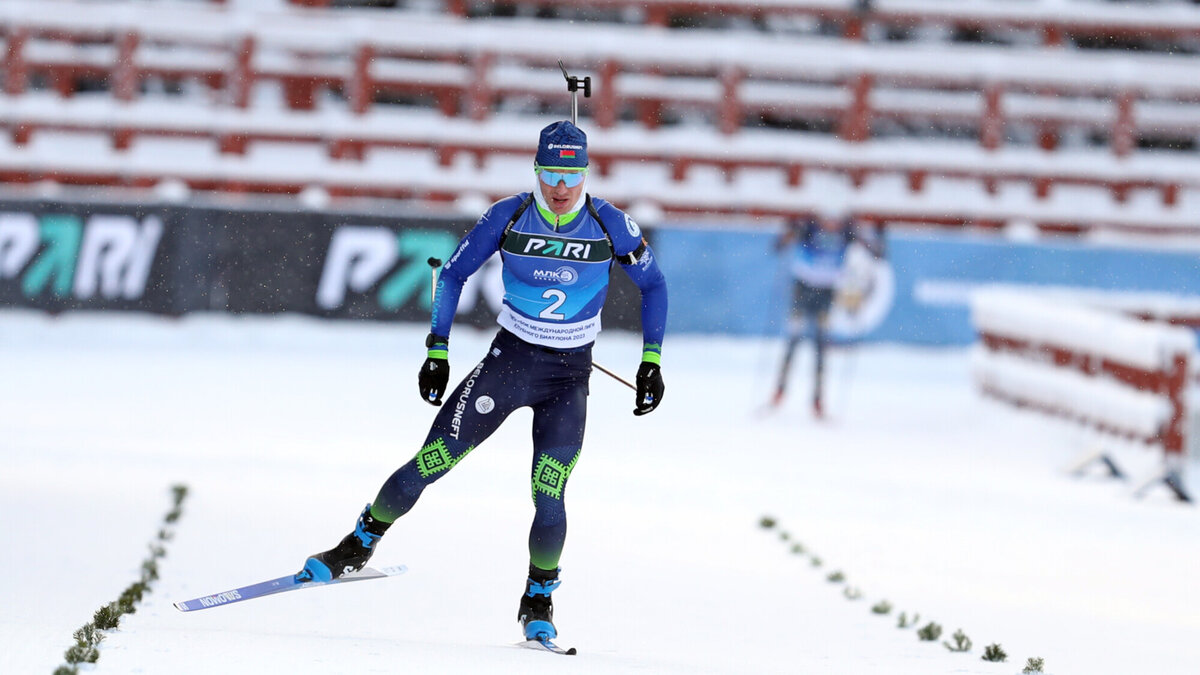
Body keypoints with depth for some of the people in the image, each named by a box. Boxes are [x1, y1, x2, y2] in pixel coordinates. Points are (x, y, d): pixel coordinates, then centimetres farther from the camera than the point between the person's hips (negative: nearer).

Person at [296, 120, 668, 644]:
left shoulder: (610, 225, -9)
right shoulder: (508, 217, -8)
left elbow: (653, 285, 6)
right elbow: (454, 274, 3)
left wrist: (652, 361, 0)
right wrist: (437, 350, -2)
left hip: (568, 375, -1)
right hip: (508, 359, 1)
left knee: (548, 497, -13)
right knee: (433, 461, -8)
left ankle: (538, 603, 9)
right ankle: (357, 547, 10)